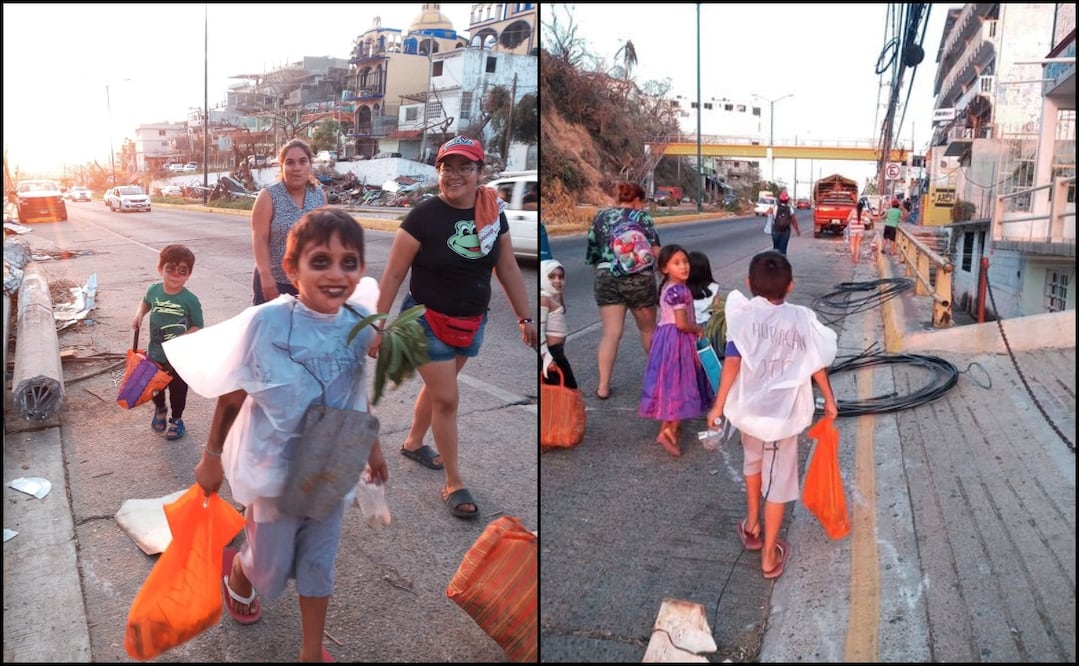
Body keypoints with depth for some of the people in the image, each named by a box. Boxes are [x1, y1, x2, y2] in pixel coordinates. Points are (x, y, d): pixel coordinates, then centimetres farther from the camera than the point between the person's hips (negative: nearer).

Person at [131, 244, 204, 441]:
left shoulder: (190, 300, -21)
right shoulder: (153, 290, -9)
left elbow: (198, 327, -14)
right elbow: (145, 302, 15)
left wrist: (183, 338, -29)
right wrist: (139, 314, -4)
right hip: (154, 353, 4)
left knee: (178, 389, 13)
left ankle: (177, 419, 38)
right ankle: (160, 409, 52)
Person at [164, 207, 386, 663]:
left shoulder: (361, 323, -13)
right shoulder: (265, 322, -24)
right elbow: (232, 396, -11)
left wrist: (373, 447, 14)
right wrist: (211, 458, 0)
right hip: (275, 469, -3)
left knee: (319, 563, 19)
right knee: (271, 564, 20)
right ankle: (236, 573, 56)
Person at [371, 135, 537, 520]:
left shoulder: (493, 214, -4)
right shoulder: (423, 216, -17)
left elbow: (508, 269, 5)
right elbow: (393, 275, -13)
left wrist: (525, 318, 7)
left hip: (472, 324, 5)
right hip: (428, 322, -5)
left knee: (437, 388, 21)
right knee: (446, 399, -3)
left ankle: (413, 443, 46)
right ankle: (453, 484, 11)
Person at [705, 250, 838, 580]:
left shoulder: (742, 315, -9)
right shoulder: (802, 318, -5)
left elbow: (732, 362, -14)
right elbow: (818, 365, 1)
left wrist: (718, 405, -7)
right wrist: (829, 399, 16)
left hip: (749, 407, 1)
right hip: (784, 412, -1)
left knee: (753, 460, 29)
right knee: (778, 481, 9)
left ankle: (751, 527, 42)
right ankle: (770, 555, 18)